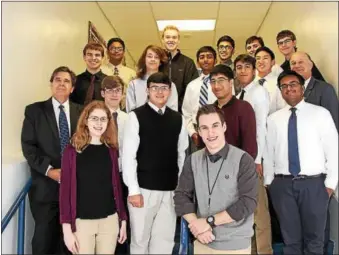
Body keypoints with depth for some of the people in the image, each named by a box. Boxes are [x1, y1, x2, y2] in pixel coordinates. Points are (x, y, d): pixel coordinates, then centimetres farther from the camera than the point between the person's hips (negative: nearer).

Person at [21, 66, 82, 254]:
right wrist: (49, 170, -13)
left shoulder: (81, 112, 8)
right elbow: (28, 146, -4)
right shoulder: (34, 110, 2)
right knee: (44, 236, 6)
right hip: (46, 186, -1)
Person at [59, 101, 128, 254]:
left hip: (110, 220, 3)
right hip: (81, 221, -3)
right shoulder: (73, 150, -6)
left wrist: (123, 219, 9)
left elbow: (116, 185, 8)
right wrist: (66, 227, -9)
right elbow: (65, 189, -6)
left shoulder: (111, 150, 3)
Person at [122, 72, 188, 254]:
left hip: (170, 190, 3)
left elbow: (182, 155, 9)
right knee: (140, 239, 10)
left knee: (165, 240, 11)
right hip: (144, 188, -3)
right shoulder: (136, 116, -5)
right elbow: (128, 155, -8)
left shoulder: (178, 119, 7)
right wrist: (133, 190, -12)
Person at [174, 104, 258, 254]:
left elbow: (248, 202, -17)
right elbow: (181, 196, 0)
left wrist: (209, 221, -16)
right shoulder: (193, 160, 1)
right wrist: (197, 225, -14)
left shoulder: (243, 160, -12)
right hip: (202, 242, 3)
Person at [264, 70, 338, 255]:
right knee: (290, 238, 13)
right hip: (282, 185, 2)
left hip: (313, 184, -2)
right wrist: (269, 181, 5)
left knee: (314, 239, 9)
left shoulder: (320, 113, 1)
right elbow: (269, 153, 8)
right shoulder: (273, 119, 8)